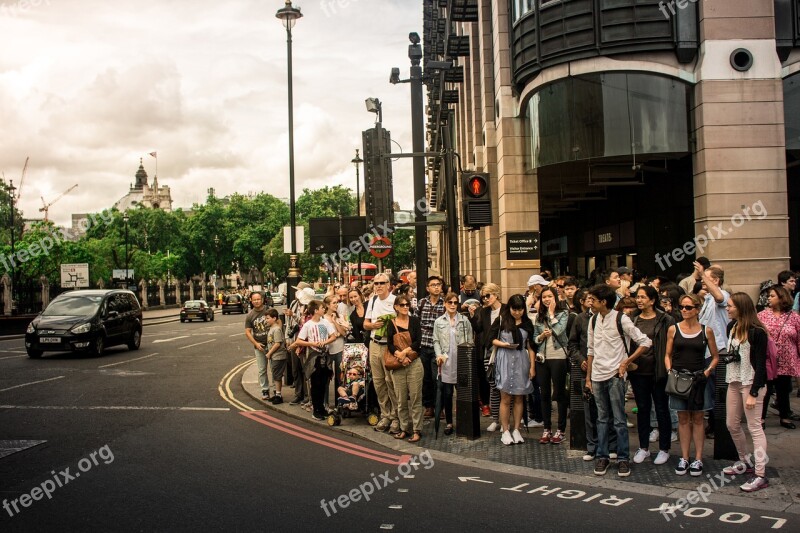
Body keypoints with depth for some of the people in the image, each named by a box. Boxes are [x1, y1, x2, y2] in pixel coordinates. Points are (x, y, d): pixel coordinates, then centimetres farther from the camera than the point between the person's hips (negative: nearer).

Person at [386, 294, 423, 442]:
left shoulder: (414, 321, 4)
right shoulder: (392, 324, 6)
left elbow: (418, 341, -3)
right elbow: (390, 345, -2)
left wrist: (405, 351, -13)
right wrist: (399, 355, -17)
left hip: (414, 364, -2)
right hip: (397, 365, 2)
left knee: (415, 397, -2)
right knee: (401, 399, 6)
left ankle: (417, 430, 4)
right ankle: (404, 428, 17)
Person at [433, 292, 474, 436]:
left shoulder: (464, 321, 5)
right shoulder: (439, 322, 7)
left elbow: (470, 341, 4)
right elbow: (436, 341, 6)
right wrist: (439, 355, -10)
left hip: (462, 362, 0)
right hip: (445, 362, 1)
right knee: (446, 393, 3)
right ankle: (449, 422, 14)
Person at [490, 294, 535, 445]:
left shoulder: (527, 323, 5)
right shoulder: (501, 320, -1)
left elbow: (530, 346, 6)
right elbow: (492, 339, 3)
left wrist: (532, 366, 2)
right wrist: (504, 344, -15)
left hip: (521, 361, 2)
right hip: (505, 361, -2)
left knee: (519, 398, 7)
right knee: (505, 398, 0)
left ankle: (516, 430, 15)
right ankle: (505, 431, 7)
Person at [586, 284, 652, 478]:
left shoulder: (621, 319, -10)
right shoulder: (593, 320, 9)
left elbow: (645, 342, -8)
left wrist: (626, 362, -11)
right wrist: (588, 378, 13)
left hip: (615, 375, -5)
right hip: (597, 376, 5)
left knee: (619, 419, -1)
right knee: (602, 419, 11)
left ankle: (623, 458, 8)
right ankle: (601, 456, 17)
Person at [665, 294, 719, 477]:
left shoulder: (706, 330, -1)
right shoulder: (673, 329, 2)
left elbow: (715, 356, 6)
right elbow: (668, 355, 8)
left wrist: (708, 371, -9)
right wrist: (669, 370, -7)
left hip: (699, 378, -1)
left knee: (697, 418, 6)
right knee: (683, 418, 7)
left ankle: (698, 459, 12)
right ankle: (684, 458, 13)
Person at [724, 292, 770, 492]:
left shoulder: (757, 332, -15)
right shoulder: (731, 327, 7)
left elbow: (760, 364, -16)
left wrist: (753, 393, -18)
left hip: (752, 383, -8)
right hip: (734, 382, 8)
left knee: (754, 427, -6)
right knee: (732, 425, 15)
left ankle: (760, 475, -2)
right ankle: (743, 461, 35)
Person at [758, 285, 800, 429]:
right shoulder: (762, 315, -3)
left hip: (785, 362, 1)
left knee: (783, 390, 13)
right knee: (764, 390, 6)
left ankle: (785, 417, 30)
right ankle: (761, 417, 19)